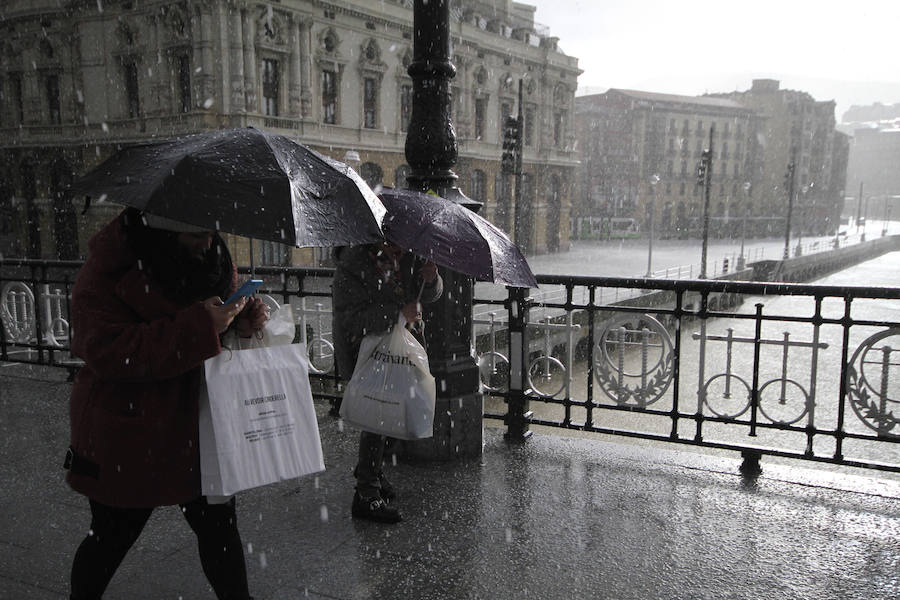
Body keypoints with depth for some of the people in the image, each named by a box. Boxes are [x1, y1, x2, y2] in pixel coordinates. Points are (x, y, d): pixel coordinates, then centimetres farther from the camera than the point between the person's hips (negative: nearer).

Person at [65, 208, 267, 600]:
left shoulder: (212, 255, 0)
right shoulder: (106, 272, -19)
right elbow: (110, 354, -27)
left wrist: (245, 319, -10)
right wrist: (198, 326, -33)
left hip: (198, 428, 5)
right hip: (128, 437, -5)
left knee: (219, 525, 13)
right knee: (113, 535, 14)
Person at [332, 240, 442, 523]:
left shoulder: (410, 257, -5)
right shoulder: (351, 265, -23)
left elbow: (429, 295, 8)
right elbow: (349, 318, -30)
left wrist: (432, 279, -17)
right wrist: (397, 314, -36)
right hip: (362, 348, -6)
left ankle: (369, 469, 36)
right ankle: (366, 494, -4)